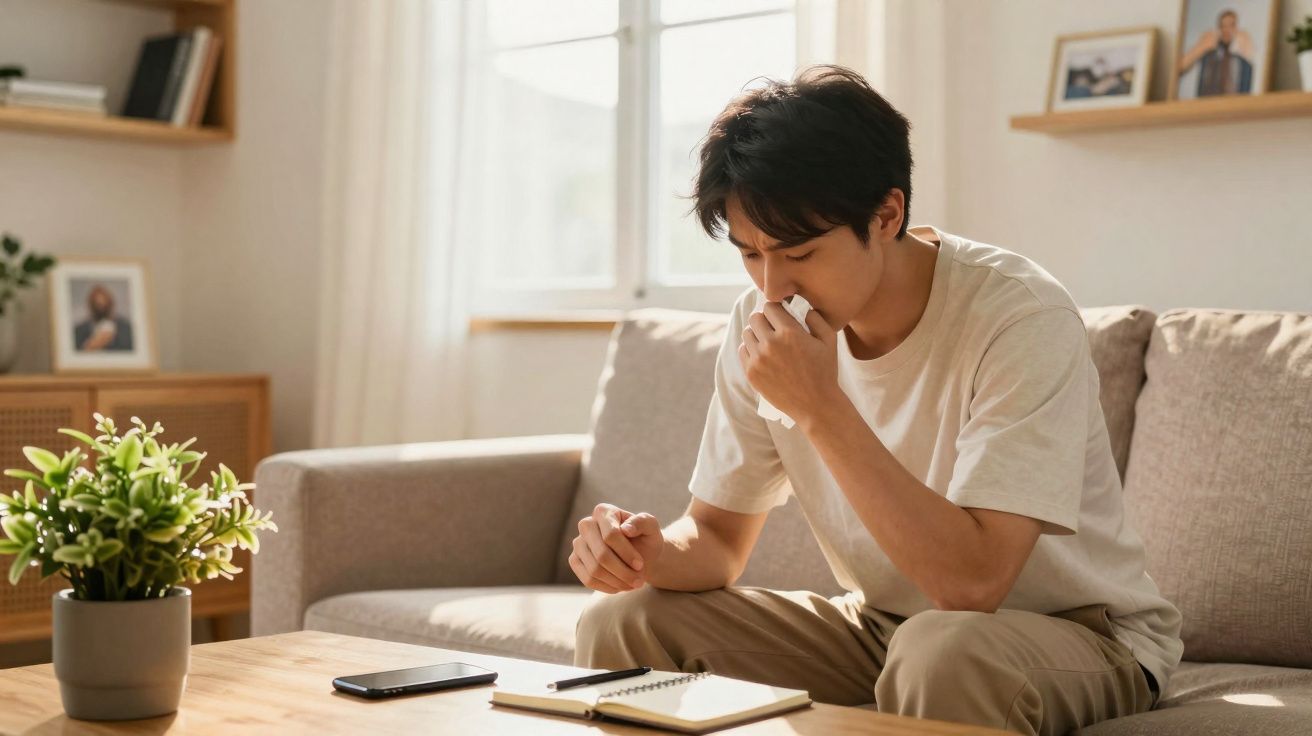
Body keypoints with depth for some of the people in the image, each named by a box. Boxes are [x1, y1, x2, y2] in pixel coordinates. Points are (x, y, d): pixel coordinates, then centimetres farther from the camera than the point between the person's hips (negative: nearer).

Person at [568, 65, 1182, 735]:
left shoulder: (1021, 320, -25)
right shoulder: (762, 325, -6)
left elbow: (971, 581, -33)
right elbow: (717, 539, 2)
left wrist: (821, 408, -34)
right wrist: (653, 550, -22)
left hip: (1076, 629, -5)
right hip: (881, 624, 6)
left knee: (941, 651, -39)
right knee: (621, 622, -7)